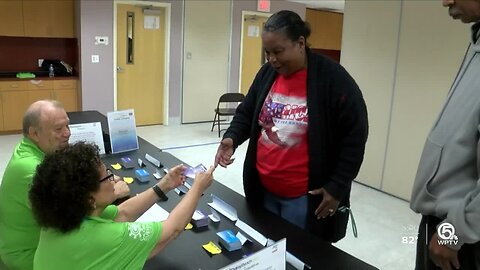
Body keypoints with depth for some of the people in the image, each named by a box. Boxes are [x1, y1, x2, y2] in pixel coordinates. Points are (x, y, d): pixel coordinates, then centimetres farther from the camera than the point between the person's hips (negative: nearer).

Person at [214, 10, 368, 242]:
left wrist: (337, 187, -12)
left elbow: (354, 137, -11)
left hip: (305, 197, -5)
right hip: (262, 189, 6)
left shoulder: (333, 79, -14)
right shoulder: (266, 74, 2)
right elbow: (246, 114, 12)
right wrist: (232, 138, -9)